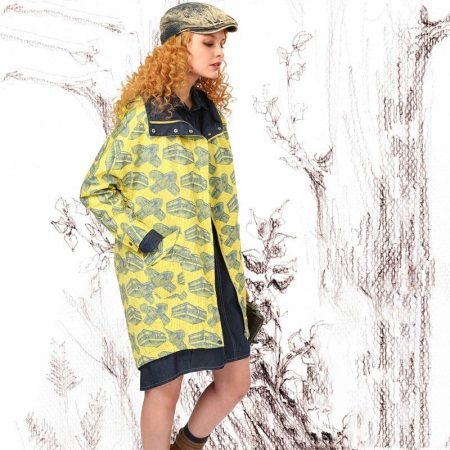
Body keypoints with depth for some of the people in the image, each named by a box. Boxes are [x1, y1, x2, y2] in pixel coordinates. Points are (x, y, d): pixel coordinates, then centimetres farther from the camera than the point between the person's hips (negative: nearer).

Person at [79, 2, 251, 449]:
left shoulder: (211, 112, 11)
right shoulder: (141, 115, -9)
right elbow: (94, 189, -6)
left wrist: (236, 269, 15)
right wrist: (142, 237, -14)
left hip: (210, 266, 7)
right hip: (159, 269, -6)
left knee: (236, 381, 8)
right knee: (167, 385, -1)